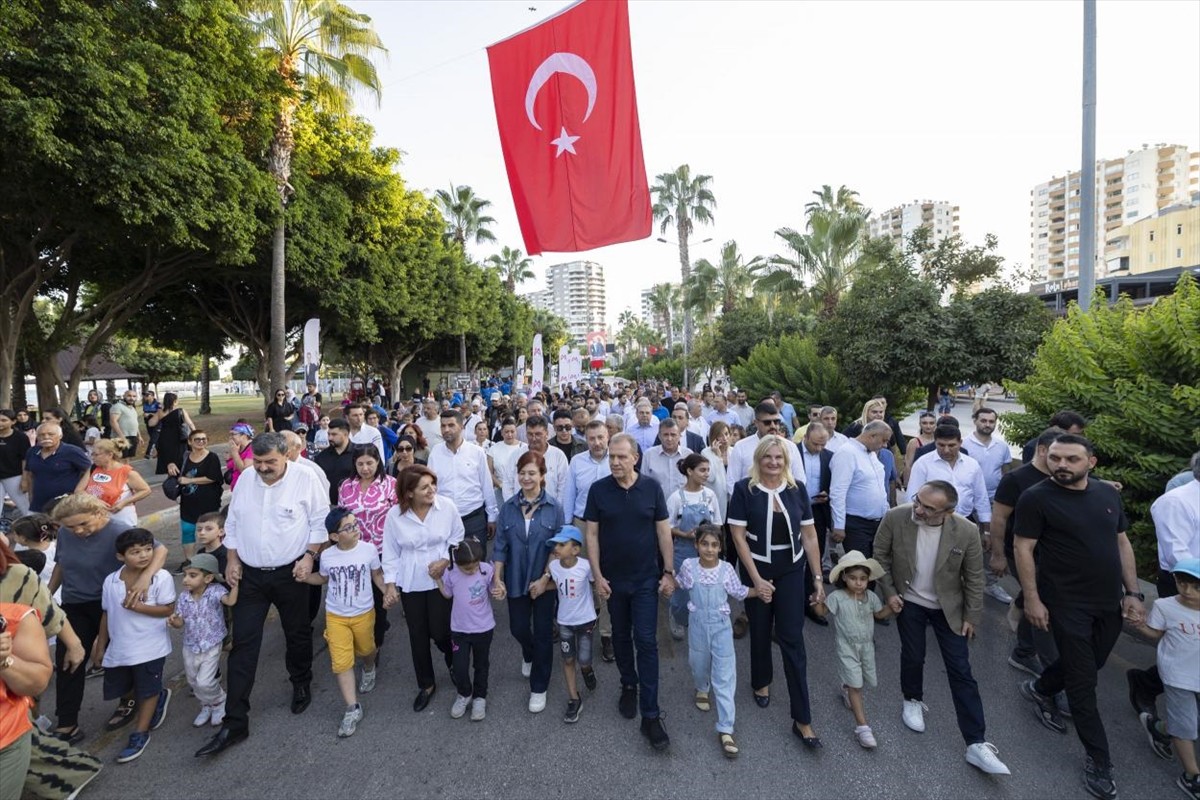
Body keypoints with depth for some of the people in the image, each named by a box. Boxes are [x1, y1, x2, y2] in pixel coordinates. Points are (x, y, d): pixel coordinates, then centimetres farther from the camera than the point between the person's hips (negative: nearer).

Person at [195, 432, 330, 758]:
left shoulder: (306, 480, -13)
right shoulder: (245, 480, 0)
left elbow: (320, 522, -8)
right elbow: (233, 523, 9)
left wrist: (309, 555, -15)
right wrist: (232, 560, 4)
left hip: (290, 573, -3)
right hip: (250, 574, 3)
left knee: (297, 635, 15)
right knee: (243, 645, 4)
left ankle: (301, 684, 42)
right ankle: (234, 723, 13)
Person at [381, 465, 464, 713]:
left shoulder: (447, 507, -14)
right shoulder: (395, 515, -12)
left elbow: (457, 539, -1)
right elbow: (390, 553, -1)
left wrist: (445, 560, -12)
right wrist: (390, 585, -1)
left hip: (441, 579, -1)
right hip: (410, 583, 2)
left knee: (440, 631, 1)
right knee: (418, 635, 12)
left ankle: (456, 666, 36)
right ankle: (426, 685, 34)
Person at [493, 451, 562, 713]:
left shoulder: (554, 507, -12)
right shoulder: (508, 507, -4)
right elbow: (500, 546, 0)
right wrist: (497, 579, -6)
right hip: (516, 580, 3)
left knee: (543, 632, 8)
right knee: (518, 628, 16)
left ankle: (539, 688, 28)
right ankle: (529, 656, 51)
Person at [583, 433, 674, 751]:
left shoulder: (651, 487, -8)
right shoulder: (598, 489, -8)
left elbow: (663, 531, -2)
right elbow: (592, 534, -4)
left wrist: (669, 572, -3)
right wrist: (597, 575, -7)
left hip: (646, 578, -1)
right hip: (613, 579, 1)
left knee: (646, 642, -1)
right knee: (620, 637, 17)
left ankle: (650, 715, 8)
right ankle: (629, 685, 41)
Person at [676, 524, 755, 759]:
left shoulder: (726, 568, -13)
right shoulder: (688, 566, -13)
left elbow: (738, 592, 0)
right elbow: (680, 584, 8)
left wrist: (759, 590, -12)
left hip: (721, 625, -1)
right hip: (698, 624, 1)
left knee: (725, 677, -2)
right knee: (699, 663, 22)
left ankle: (725, 730, 6)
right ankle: (702, 689, 57)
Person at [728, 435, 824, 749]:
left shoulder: (797, 489, -5)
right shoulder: (744, 489, -14)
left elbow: (809, 535, 0)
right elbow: (738, 536, -12)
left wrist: (818, 578, 0)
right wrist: (756, 579, -14)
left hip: (791, 572, 1)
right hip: (757, 571, -1)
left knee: (792, 640, 2)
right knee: (760, 631, 17)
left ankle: (802, 719, 11)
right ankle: (761, 682, 45)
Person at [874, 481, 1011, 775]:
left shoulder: (967, 532, -22)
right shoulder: (895, 518, -24)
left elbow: (974, 577, -7)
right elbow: (880, 554, -7)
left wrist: (972, 616, -2)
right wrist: (889, 592, -8)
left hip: (949, 607, 0)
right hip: (909, 602, 0)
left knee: (961, 672, 4)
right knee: (913, 657, 13)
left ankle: (976, 744, 14)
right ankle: (913, 700, 42)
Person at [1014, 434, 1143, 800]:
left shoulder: (1109, 494, 2)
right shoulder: (1036, 498, -15)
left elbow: (1122, 542, 10)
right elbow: (1024, 549, -13)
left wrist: (1133, 592, 6)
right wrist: (1032, 599, -14)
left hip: (1110, 602, 6)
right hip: (1067, 604, -5)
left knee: (1088, 664, 20)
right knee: (1083, 682, 3)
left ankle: (1039, 689, 45)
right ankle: (1099, 759, 19)